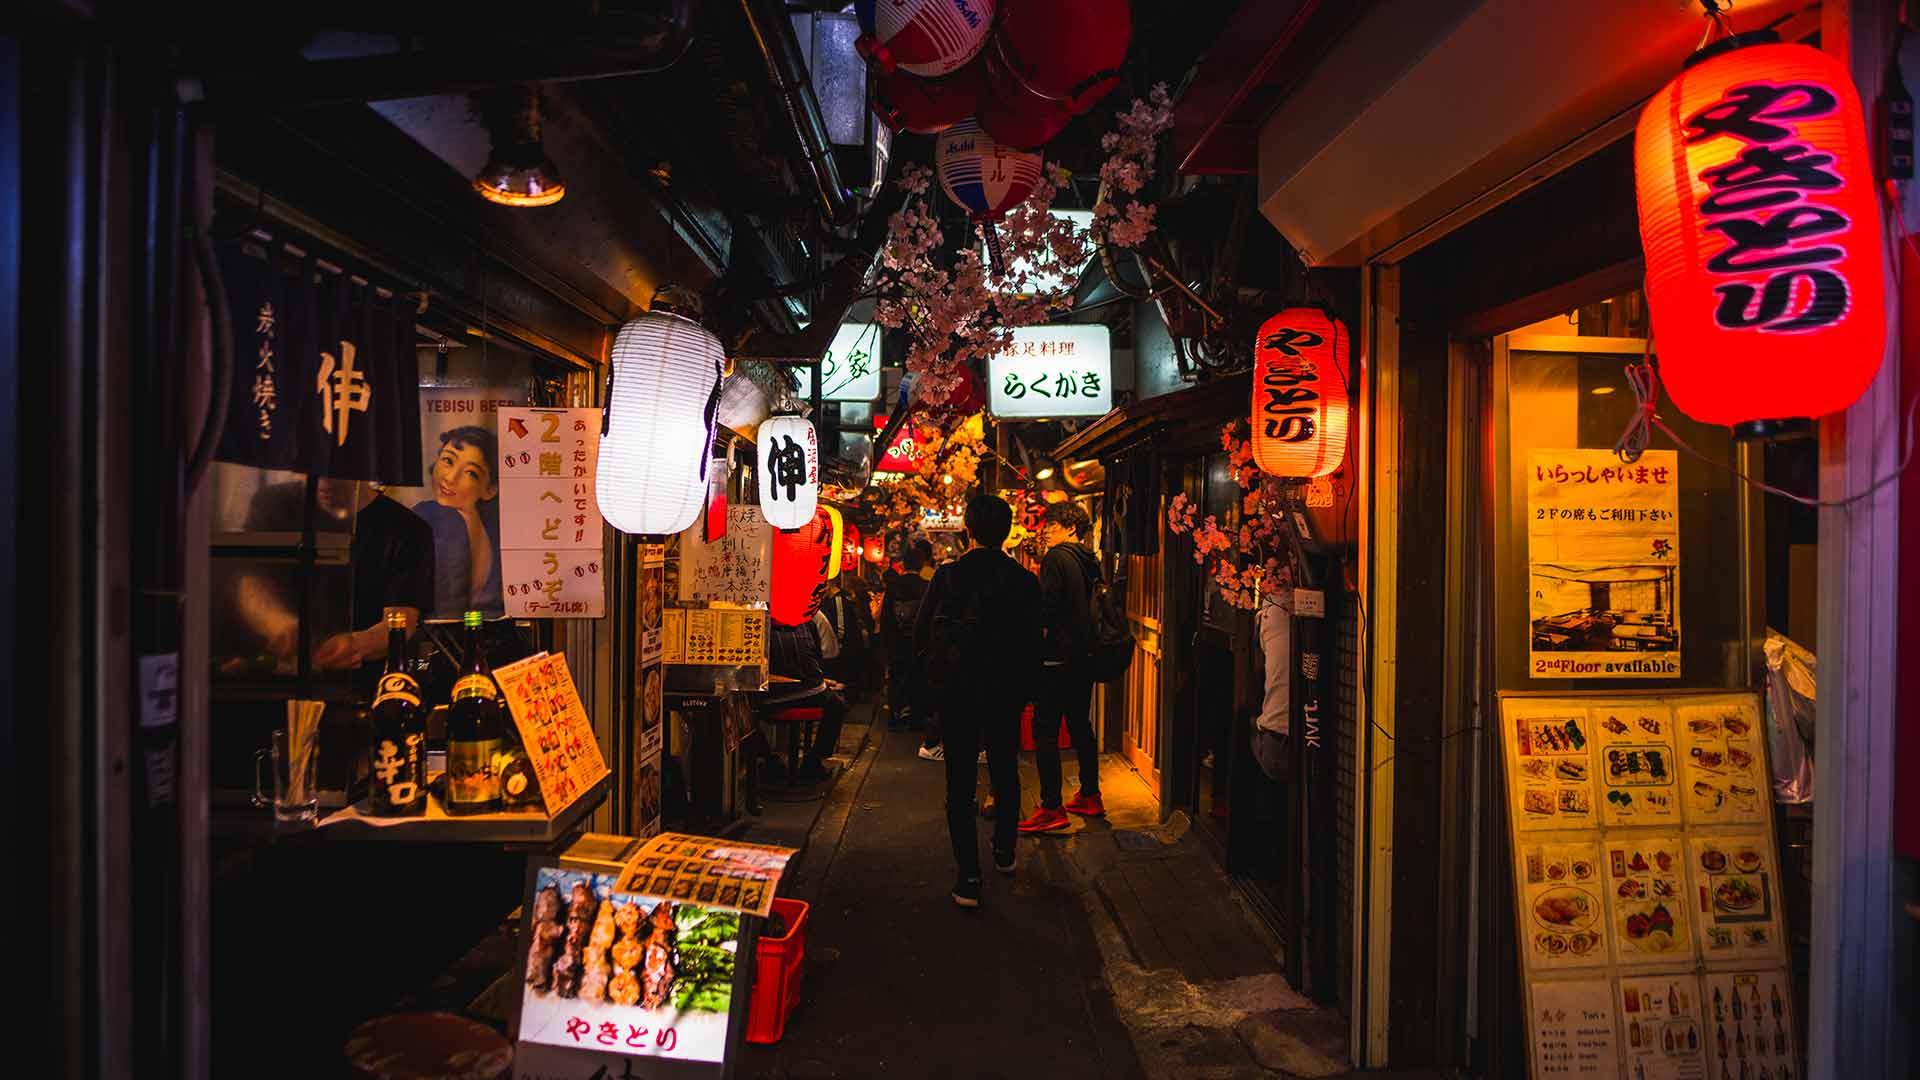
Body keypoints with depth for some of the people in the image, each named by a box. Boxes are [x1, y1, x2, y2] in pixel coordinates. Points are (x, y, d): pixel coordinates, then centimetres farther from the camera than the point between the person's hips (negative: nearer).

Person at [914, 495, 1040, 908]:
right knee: (1006, 773, 21)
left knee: (960, 784, 6)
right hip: (1006, 693, 2)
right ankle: (1004, 851, 38)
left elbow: (921, 635, -6)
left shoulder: (948, 576, -11)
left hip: (958, 692, -2)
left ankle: (969, 877, 5)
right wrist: (1021, 687, 9)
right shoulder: (1025, 580, -7)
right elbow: (1033, 642, -3)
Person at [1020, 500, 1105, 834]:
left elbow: (1045, 607, -18)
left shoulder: (1057, 557, -13)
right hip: (1084, 656, 9)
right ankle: (1090, 796, 26)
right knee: (1080, 726, 17)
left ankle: (1052, 809, -3)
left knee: (1045, 732, -4)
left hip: (1058, 657, -9)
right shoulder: (1088, 561, 12)